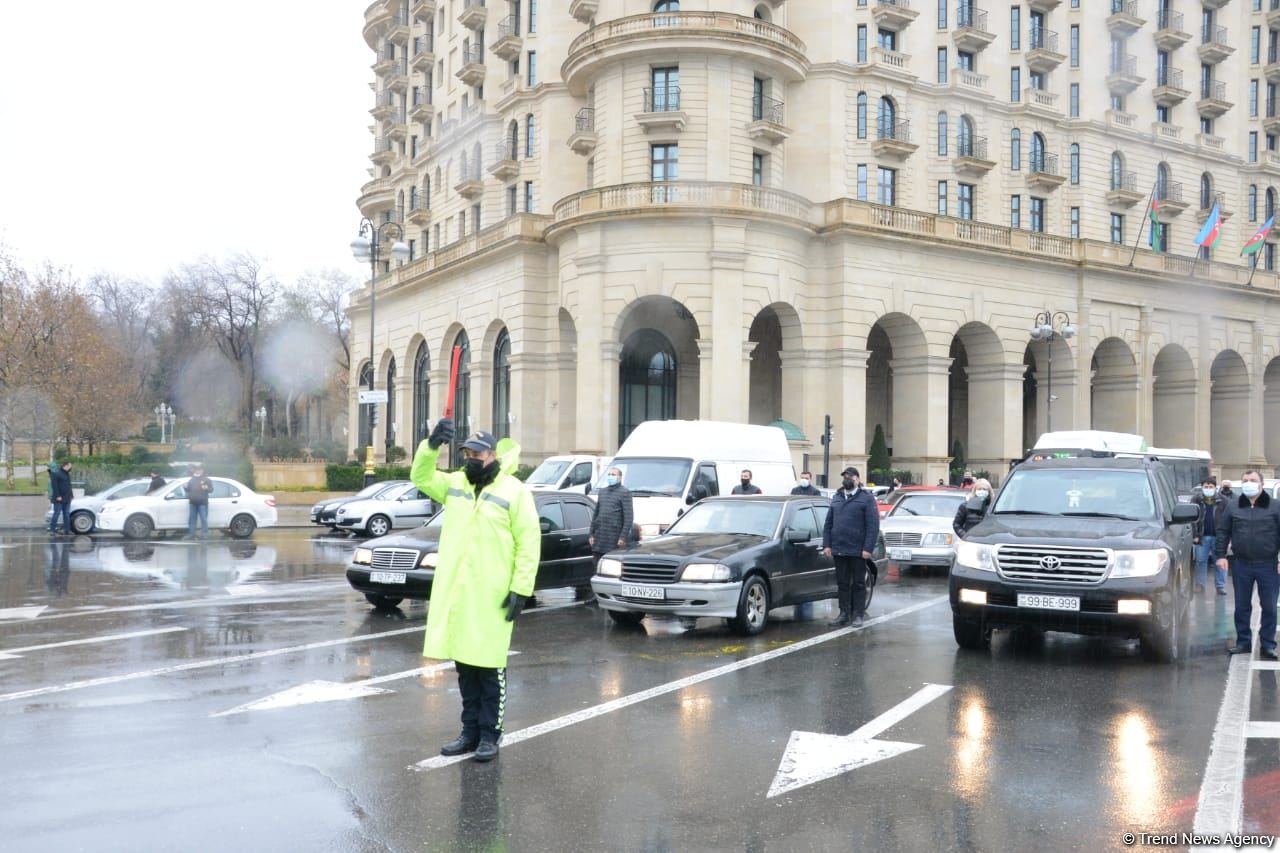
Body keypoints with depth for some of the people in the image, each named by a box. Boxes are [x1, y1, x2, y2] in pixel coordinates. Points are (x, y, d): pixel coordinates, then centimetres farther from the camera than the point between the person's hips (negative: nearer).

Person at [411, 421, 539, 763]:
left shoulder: (515, 491, -6)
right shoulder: (454, 484, 11)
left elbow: (529, 543, -8)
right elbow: (421, 478, 7)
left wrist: (521, 589, -13)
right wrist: (431, 445, -10)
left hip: (492, 597, -5)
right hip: (454, 594, 6)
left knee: (490, 667, 2)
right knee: (464, 666, 13)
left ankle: (490, 734, 12)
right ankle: (470, 731, 25)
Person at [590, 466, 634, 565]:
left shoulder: (624, 492, -3)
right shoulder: (601, 492, 18)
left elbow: (629, 517, -9)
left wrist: (623, 537, -15)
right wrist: (591, 534, 13)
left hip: (614, 537, -6)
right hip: (599, 536, 6)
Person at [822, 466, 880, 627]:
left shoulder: (866, 498, -2)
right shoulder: (836, 498, 15)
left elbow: (873, 526, -8)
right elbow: (828, 524, 15)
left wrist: (867, 548, -15)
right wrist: (827, 544, 4)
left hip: (858, 551, -5)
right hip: (839, 550, 5)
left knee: (858, 584, 4)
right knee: (842, 584, 9)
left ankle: (858, 615, 11)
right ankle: (844, 614, 16)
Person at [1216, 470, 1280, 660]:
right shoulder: (1233, 508, 7)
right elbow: (1223, 532, 8)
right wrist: (1221, 555, 0)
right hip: (1242, 566, 2)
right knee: (1242, 607, 8)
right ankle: (1243, 642, 18)